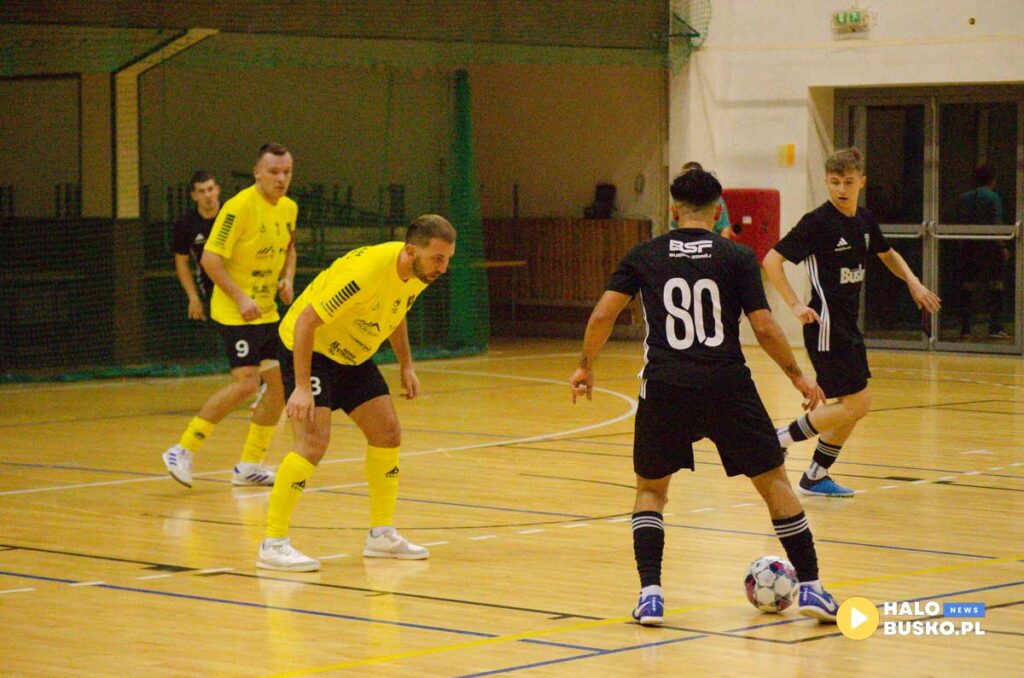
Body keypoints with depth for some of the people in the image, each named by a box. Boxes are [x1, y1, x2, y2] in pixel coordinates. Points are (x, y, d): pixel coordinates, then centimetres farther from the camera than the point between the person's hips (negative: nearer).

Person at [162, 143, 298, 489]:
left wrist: (287, 278, 5)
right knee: (246, 383, -17)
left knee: (280, 382, 5)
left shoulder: (289, 208, 7)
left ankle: (250, 466, 16)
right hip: (235, 313, -8)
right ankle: (183, 451, -7)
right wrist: (240, 297, -26)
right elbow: (210, 258, -19)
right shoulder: (239, 207, -18)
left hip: (267, 311, 8)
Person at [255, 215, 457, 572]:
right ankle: (273, 545, -17)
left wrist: (406, 366, 10)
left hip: (351, 355, 9)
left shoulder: (420, 274, -8)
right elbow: (305, 321, -32)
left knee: (387, 433, 5)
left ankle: (381, 534, 19)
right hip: (309, 349, -9)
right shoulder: (365, 271, -34)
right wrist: (302, 387, -35)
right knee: (314, 440, -21)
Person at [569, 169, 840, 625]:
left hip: (665, 387, 1)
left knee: (651, 488, 19)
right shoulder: (737, 257, 3)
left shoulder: (644, 256, 8)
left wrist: (586, 366, 16)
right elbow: (764, 329, -2)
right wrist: (797, 375, 11)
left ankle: (650, 594, 4)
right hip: (727, 385, -1)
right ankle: (809, 587, 10)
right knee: (773, 481, 13)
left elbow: (603, 315, 2)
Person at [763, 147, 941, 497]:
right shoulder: (818, 221, -15)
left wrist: (914, 283, 11)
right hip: (826, 327, -8)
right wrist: (795, 305, -22)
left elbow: (887, 254, 27)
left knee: (855, 407, 12)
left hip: (848, 326, 8)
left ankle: (815, 476, 23)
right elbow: (772, 260, -16)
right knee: (857, 404, -11)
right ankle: (781, 438, -2)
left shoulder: (865, 220, 7)